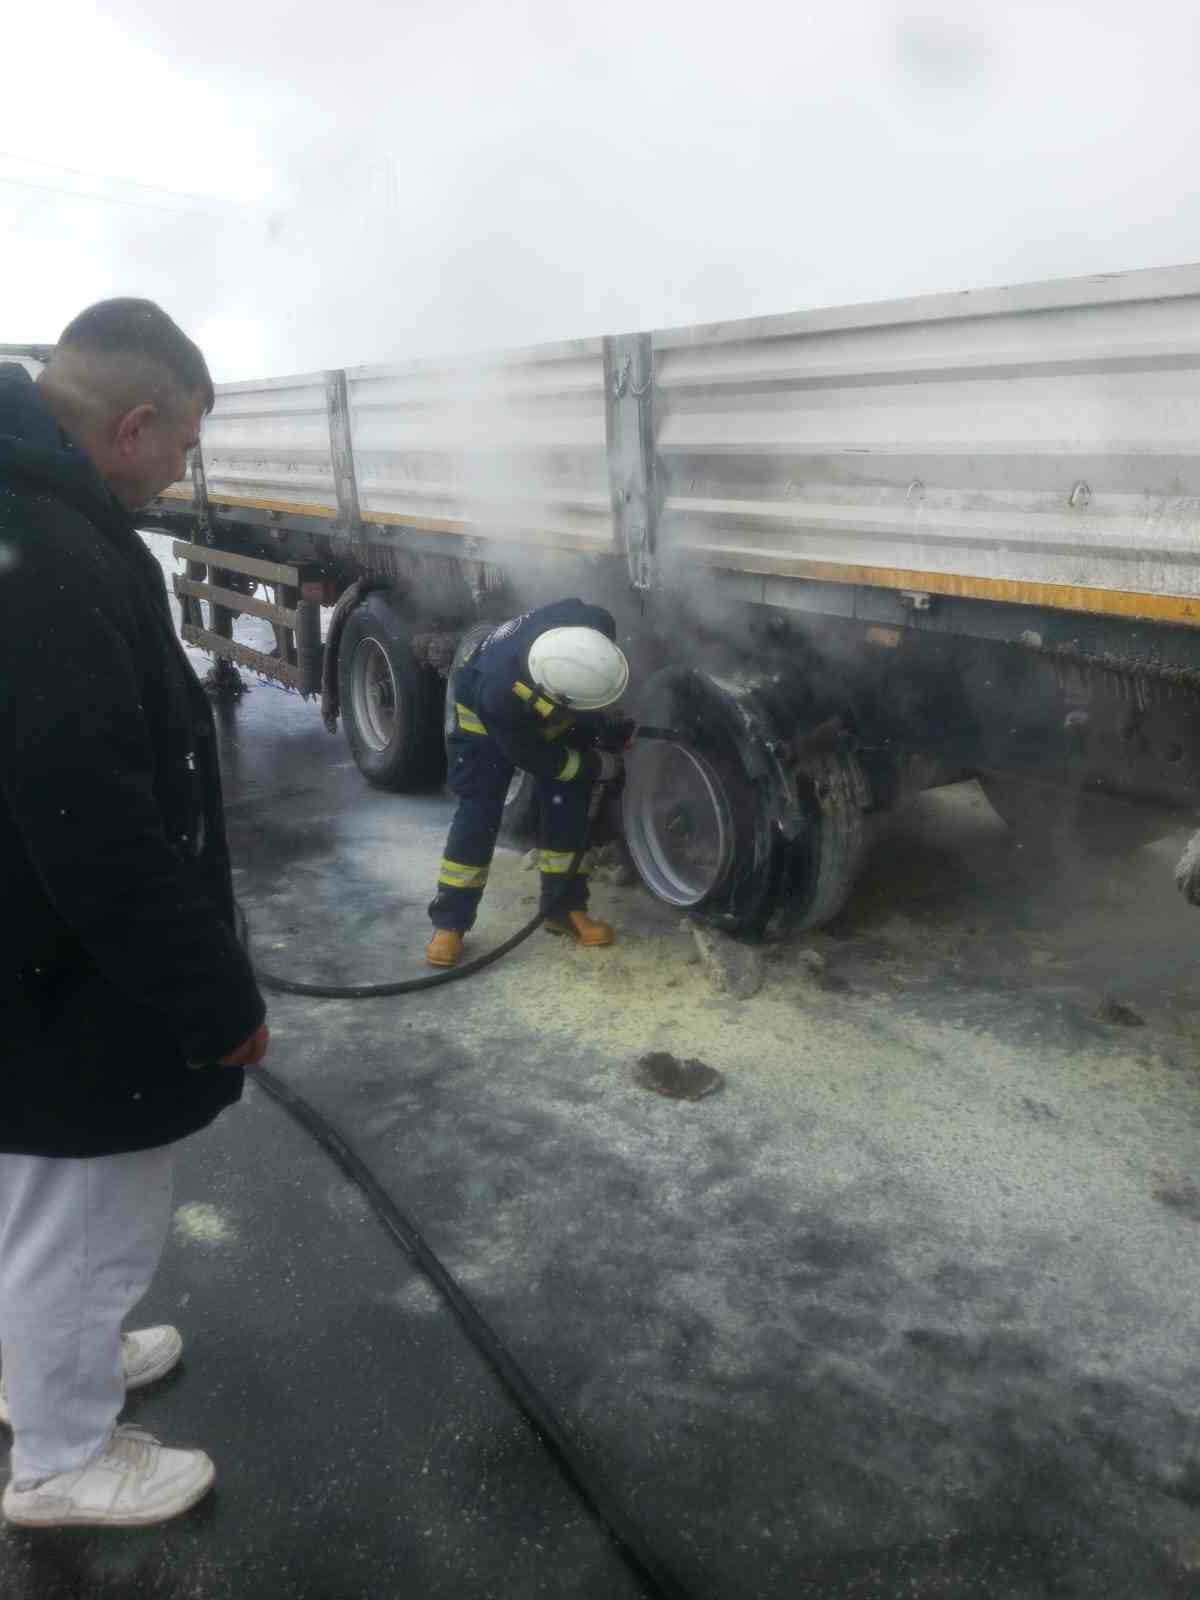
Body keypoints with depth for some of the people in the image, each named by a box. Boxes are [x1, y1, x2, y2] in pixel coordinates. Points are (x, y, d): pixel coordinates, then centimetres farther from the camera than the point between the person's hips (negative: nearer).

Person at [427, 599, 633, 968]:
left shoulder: (593, 627, -38)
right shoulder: (500, 693, -46)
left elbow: (600, 675, -11)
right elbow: (531, 757, -26)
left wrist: (620, 731, -12)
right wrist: (595, 766, -18)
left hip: (547, 712, 5)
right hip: (481, 708, -5)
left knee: (568, 803, 0)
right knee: (479, 812, -9)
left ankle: (563, 907, 13)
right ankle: (449, 923, 3)